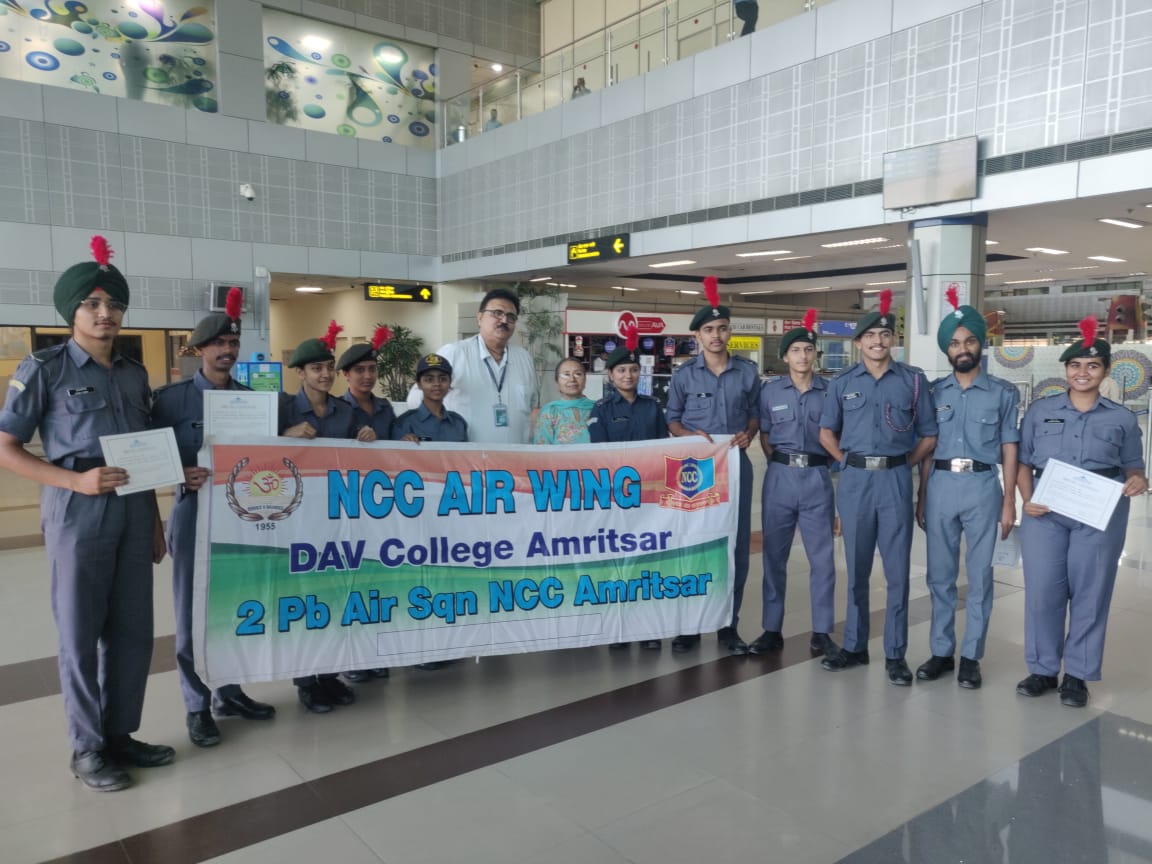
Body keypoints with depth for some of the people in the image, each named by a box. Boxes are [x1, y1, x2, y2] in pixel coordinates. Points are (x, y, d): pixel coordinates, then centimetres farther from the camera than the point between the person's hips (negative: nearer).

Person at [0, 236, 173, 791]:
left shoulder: (135, 375, 13)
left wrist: (155, 520, 15)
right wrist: (75, 481, -17)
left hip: (133, 512, 5)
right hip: (78, 513, -5)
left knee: (133, 632, 9)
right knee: (81, 636, 4)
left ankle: (120, 735, 25)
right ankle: (87, 749, 19)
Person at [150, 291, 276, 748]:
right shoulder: (172, 397, -3)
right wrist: (183, 476, -22)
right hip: (195, 513, -4)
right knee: (193, 613, 4)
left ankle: (230, 692, 29)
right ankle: (197, 706, 17)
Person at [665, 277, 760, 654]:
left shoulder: (747, 372, 4)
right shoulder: (684, 375, 1)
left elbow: (756, 412, 11)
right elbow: (672, 420, 5)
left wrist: (748, 434, -9)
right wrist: (691, 435, -14)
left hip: (736, 464, 1)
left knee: (736, 542, 4)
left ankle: (728, 624, 15)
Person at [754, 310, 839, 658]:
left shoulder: (830, 391, 3)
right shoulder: (770, 391, 4)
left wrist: (824, 461, -1)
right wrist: (780, 463, 0)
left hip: (817, 478, 0)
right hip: (780, 477, 1)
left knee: (822, 558, 3)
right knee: (774, 556, 6)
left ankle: (821, 632, 15)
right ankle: (772, 630, 16)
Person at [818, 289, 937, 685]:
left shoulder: (913, 380, 3)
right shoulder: (842, 382, 6)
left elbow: (929, 435, 8)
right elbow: (827, 433, 14)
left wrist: (903, 464, -1)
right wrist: (849, 462, 4)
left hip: (895, 480, -1)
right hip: (854, 480, 1)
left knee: (897, 570, 2)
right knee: (857, 569, 10)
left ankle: (895, 654, 12)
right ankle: (854, 646, 21)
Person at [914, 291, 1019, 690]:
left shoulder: (1003, 392, 3)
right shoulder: (935, 391, 8)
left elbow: (1009, 449, 3)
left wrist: (1009, 501, -2)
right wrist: (921, 498, 8)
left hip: (982, 486, -2)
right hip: (941, 485, 2)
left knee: (979, 576, 5)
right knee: (940, 575, 9)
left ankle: (971, 657, 17)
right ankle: (941, 651, 20)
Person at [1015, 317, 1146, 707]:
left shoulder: (1122, 419, 8)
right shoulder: (1040, 410, 8)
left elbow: (1133, 469, 12)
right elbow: (1024, 461, 7)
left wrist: (1138, 482, -12)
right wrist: (1027, 500, -8)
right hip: (1045, 512, 0)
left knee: (1090, 593, 5)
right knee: (1042, 591, 2)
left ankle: (1077, 675, 18)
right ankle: (1042, 669, 17)